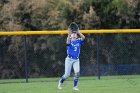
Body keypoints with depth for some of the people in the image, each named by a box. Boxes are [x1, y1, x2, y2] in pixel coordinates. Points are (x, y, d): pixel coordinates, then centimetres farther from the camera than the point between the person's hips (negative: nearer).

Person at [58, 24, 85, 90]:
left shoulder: (78, 41, 9)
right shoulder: (70, 41, 1)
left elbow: (83, 37, -11)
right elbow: (67, 42, -25)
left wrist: (78, 32, -19)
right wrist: (69, 34, -35)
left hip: (76, 60, 2)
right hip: (69, 59, -2)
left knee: (77, 72, -19)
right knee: (67, 75, -3)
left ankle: (75, 86, -7)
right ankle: (60, 81, 28)